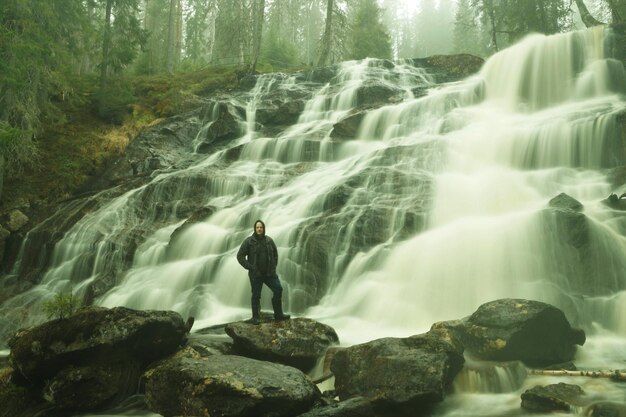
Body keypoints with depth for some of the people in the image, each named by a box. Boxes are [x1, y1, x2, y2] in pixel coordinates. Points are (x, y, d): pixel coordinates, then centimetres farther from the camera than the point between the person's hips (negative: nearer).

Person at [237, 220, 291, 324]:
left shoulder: (269, 240, 5)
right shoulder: (249, 241, -7)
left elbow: (275, 253, 19)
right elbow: (240, 256, -6)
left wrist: (274, 266, 7)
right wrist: (250, 267, -11)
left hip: (269, 272, 4)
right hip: (255, 274, -4)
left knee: (278, 289, -2)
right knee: (256, 295, 4)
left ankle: (278, 314, 11)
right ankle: (255, 318, 17)